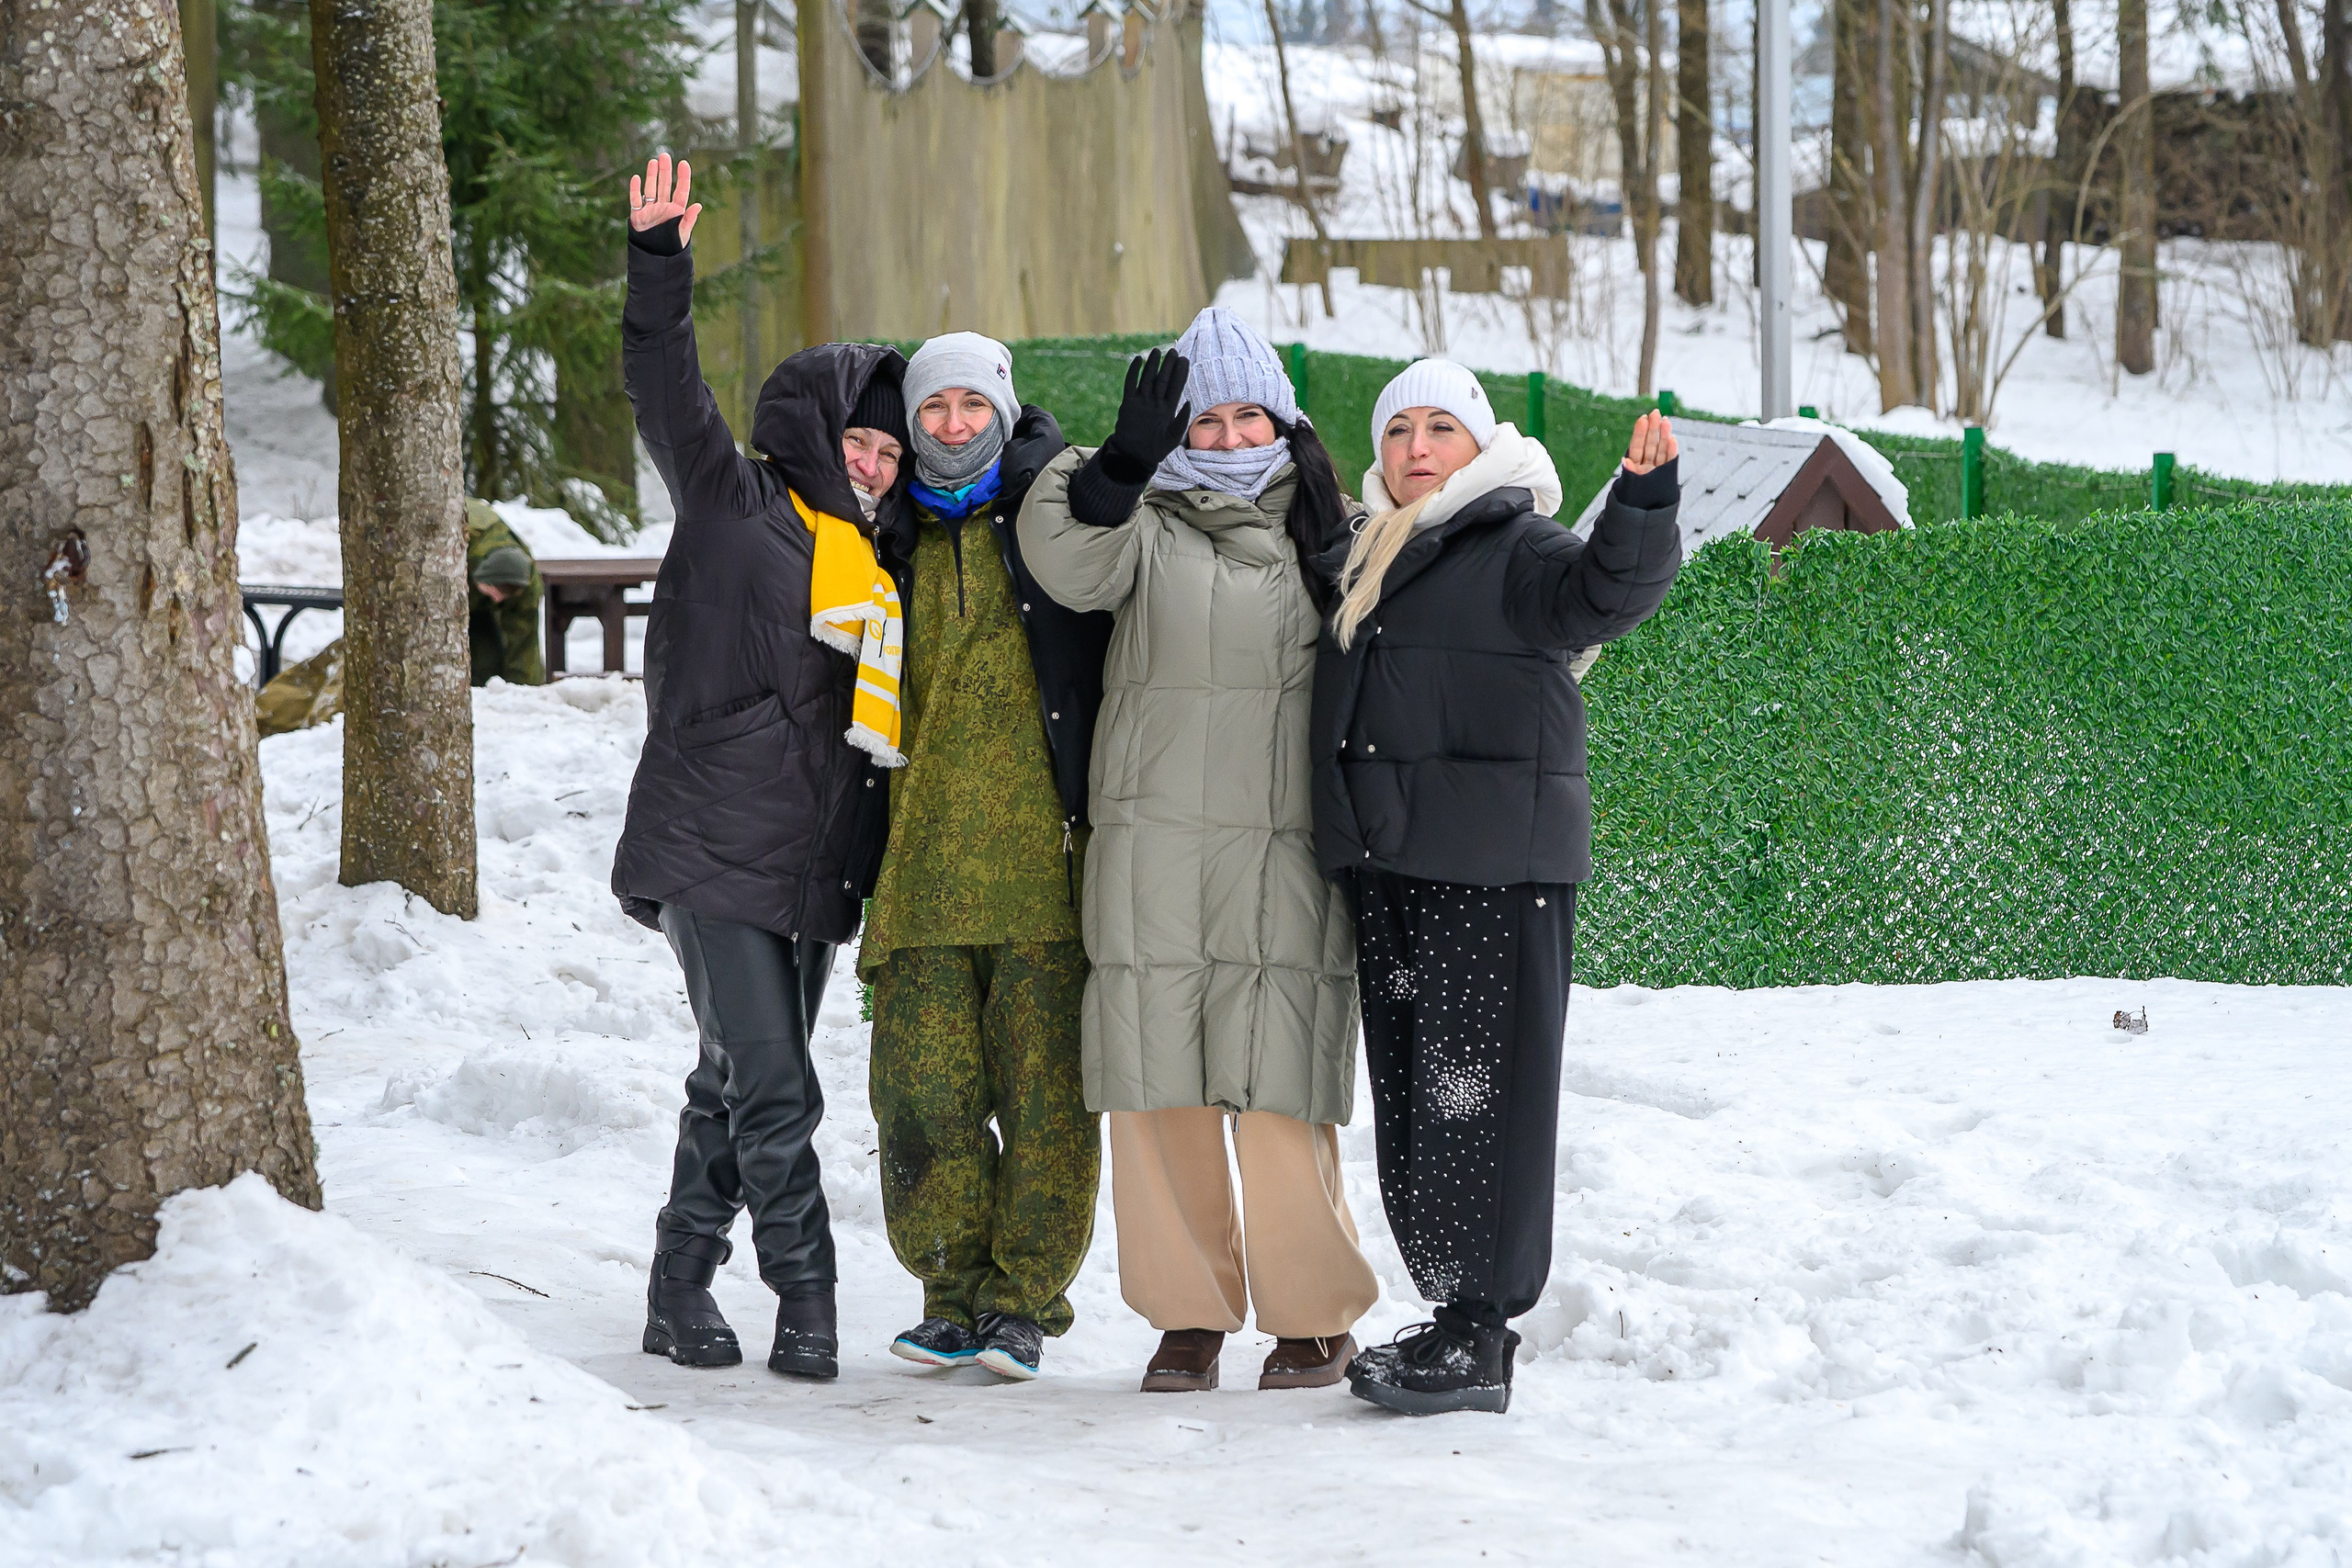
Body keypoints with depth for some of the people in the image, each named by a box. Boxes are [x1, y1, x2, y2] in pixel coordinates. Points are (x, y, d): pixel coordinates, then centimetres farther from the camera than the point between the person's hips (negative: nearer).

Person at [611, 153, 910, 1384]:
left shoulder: (878, 561, 18)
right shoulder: (734, 505, -1)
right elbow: (666, 395, -13)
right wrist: (660, 264, -24)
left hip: (813, 865, 7)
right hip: (714, 850, -7)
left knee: (740, 1087, 10)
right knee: (767, 1087, -11)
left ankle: (683, 1291, 17)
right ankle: (806, 1294, -9)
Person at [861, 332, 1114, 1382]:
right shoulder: (894, 540, 18)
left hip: (1043, 855, -3)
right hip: (925, 860, 3)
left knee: (1045, 1089, -4)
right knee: (922, 1088, -1)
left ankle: (1024, 1299, 5)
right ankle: (957, 1294, 10)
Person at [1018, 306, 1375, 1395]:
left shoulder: (1331, 531, 13)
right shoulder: (1147, 527, 7)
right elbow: (1069, 561, -14)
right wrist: (1123, 461, -25)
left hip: (1287, 854, -1)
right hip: (1152, 851, 1)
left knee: (1281, 1092, -6)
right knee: (1161, 1087, 1)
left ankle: (1313, 1315, 7)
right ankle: (1189, 1312, 13)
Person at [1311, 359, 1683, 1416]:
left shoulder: (1515, 549, -4)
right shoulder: (1363, 562, 20)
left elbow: (1605, 591, -24)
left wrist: (1643, 506, -41)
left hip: (1495, 865, -8)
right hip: (1385, 865, 8)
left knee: (1474, 1089, -9)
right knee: (1408, 1090, 9)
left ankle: (1480, 1334, -8)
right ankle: (1452, 1314, 16)